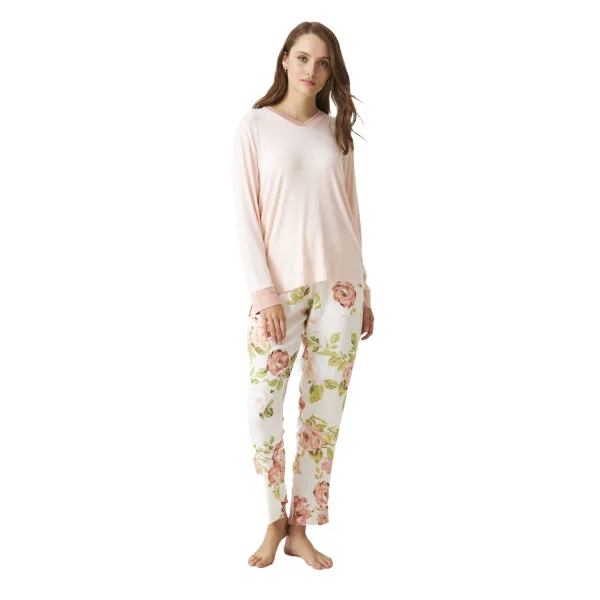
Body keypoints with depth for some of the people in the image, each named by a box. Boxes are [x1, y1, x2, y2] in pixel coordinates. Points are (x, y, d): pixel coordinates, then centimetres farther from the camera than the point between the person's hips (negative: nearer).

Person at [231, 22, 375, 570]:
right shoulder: (255, 125, 2)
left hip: (338, 285, 3)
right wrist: (265, 292, -11)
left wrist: (362, 290, 11)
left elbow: (350, 211, 13)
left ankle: (300, 530, 14)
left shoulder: (336, 131, 11)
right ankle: (275, 519, 16)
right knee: (264, 408, -5)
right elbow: (246, 213, -4)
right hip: (280, 286, -3)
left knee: (325, 408, 3)